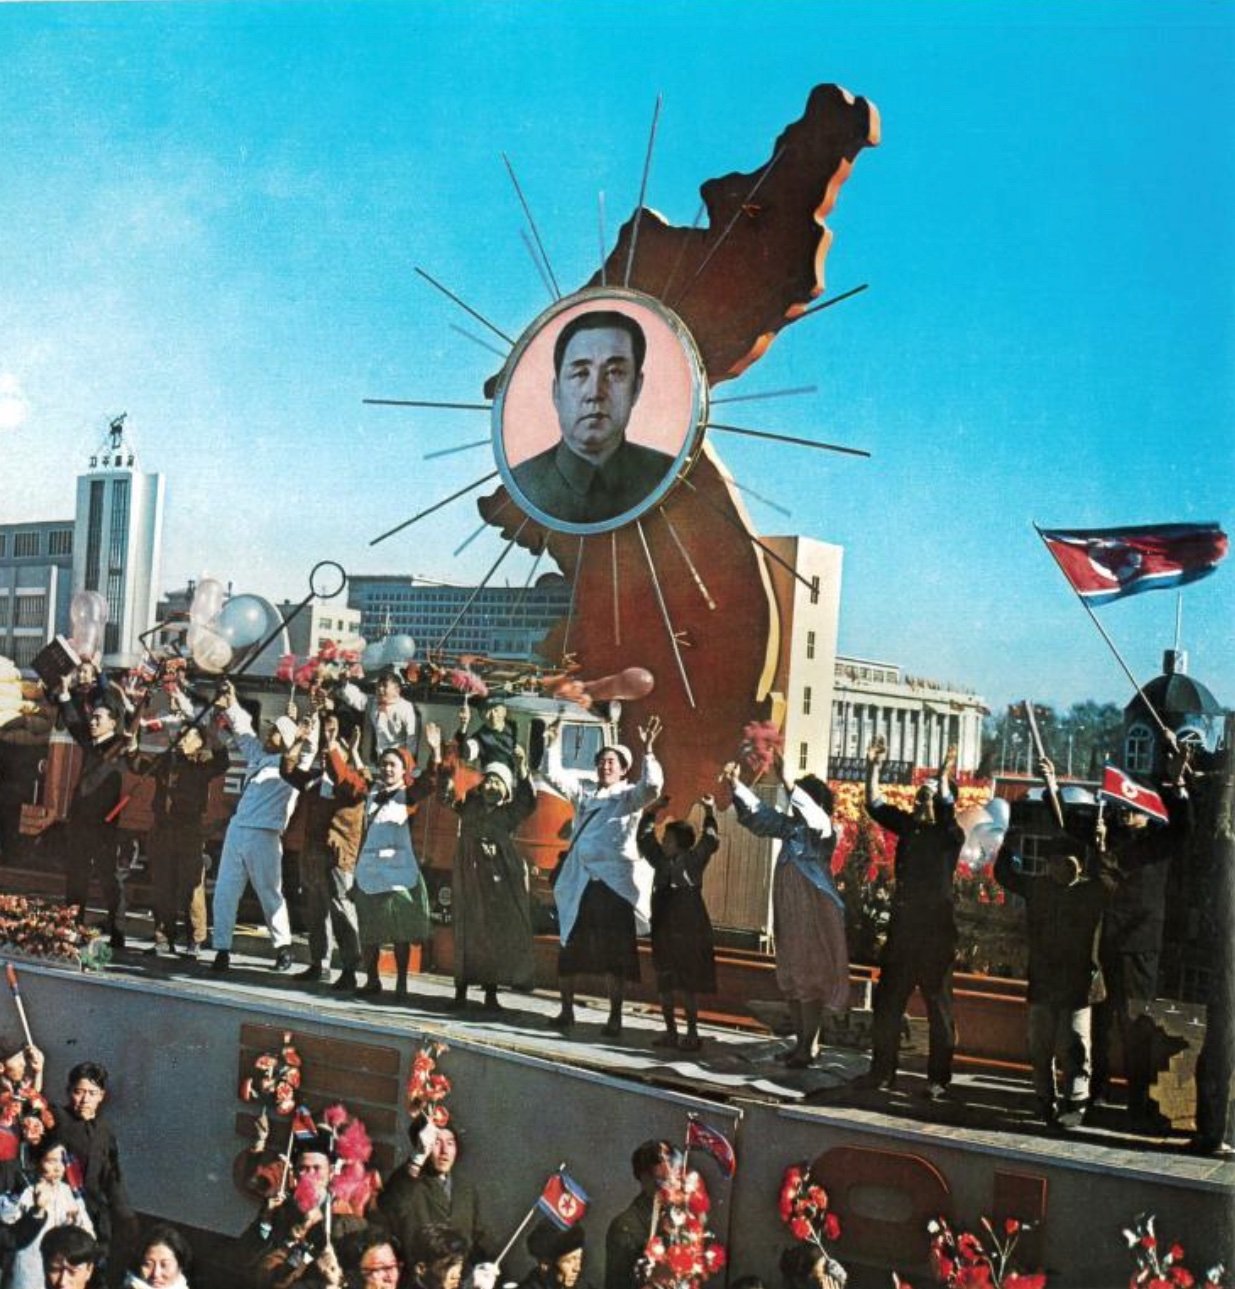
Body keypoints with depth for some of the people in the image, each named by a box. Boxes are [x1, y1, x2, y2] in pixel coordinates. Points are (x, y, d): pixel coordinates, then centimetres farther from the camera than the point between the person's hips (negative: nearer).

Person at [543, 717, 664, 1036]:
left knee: (614, 953, -4)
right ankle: (566, 1010, 21)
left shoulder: (629, 796, 4)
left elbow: (652, 786, -15)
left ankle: (615, 1017, 1)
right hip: (580, 883, 5)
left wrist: (647, 750, -26)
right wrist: (550, 745, 6)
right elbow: (553, 777, 19)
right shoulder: (584, 795, 18)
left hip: (614, 883, -5)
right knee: (569, 949, 8)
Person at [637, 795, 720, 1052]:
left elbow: (711, 841, -7)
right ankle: (670, 1031, 17)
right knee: (664, 984, 8)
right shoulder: (661, 861, 10)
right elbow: (645, 839, 13)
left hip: (689, 932, -5)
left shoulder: (694, 861, -1)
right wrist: (650, 812, 8)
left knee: (689, 986, 0)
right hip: (664, 931, 5)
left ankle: (692, 1033, 6)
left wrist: (710, 812, -12)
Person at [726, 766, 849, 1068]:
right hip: (789, 915, 7)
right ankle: (801, 1044, 19)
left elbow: (810, 810, -31)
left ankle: (808, 1048, 2)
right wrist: (736, 785, 2)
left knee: (810, 980, -3)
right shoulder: (789, 825, 8)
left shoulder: (822, 828, -11)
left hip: (814, 915, -7)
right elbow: (758, 815, 13)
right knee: (791, 980, 11)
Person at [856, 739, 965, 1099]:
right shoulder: (908, 827, 11)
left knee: (938, 1005, -1)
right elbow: (875, 806, 8)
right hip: (902, 925, 6)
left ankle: (939, 1079, 3)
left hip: (935, 928, -6)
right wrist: (873, 768, -2)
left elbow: (948, 812, -23)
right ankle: (882, 1071, 18)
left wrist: (943, 778, -36)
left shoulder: (950, 835, -4)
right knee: (887, 1002, 9)